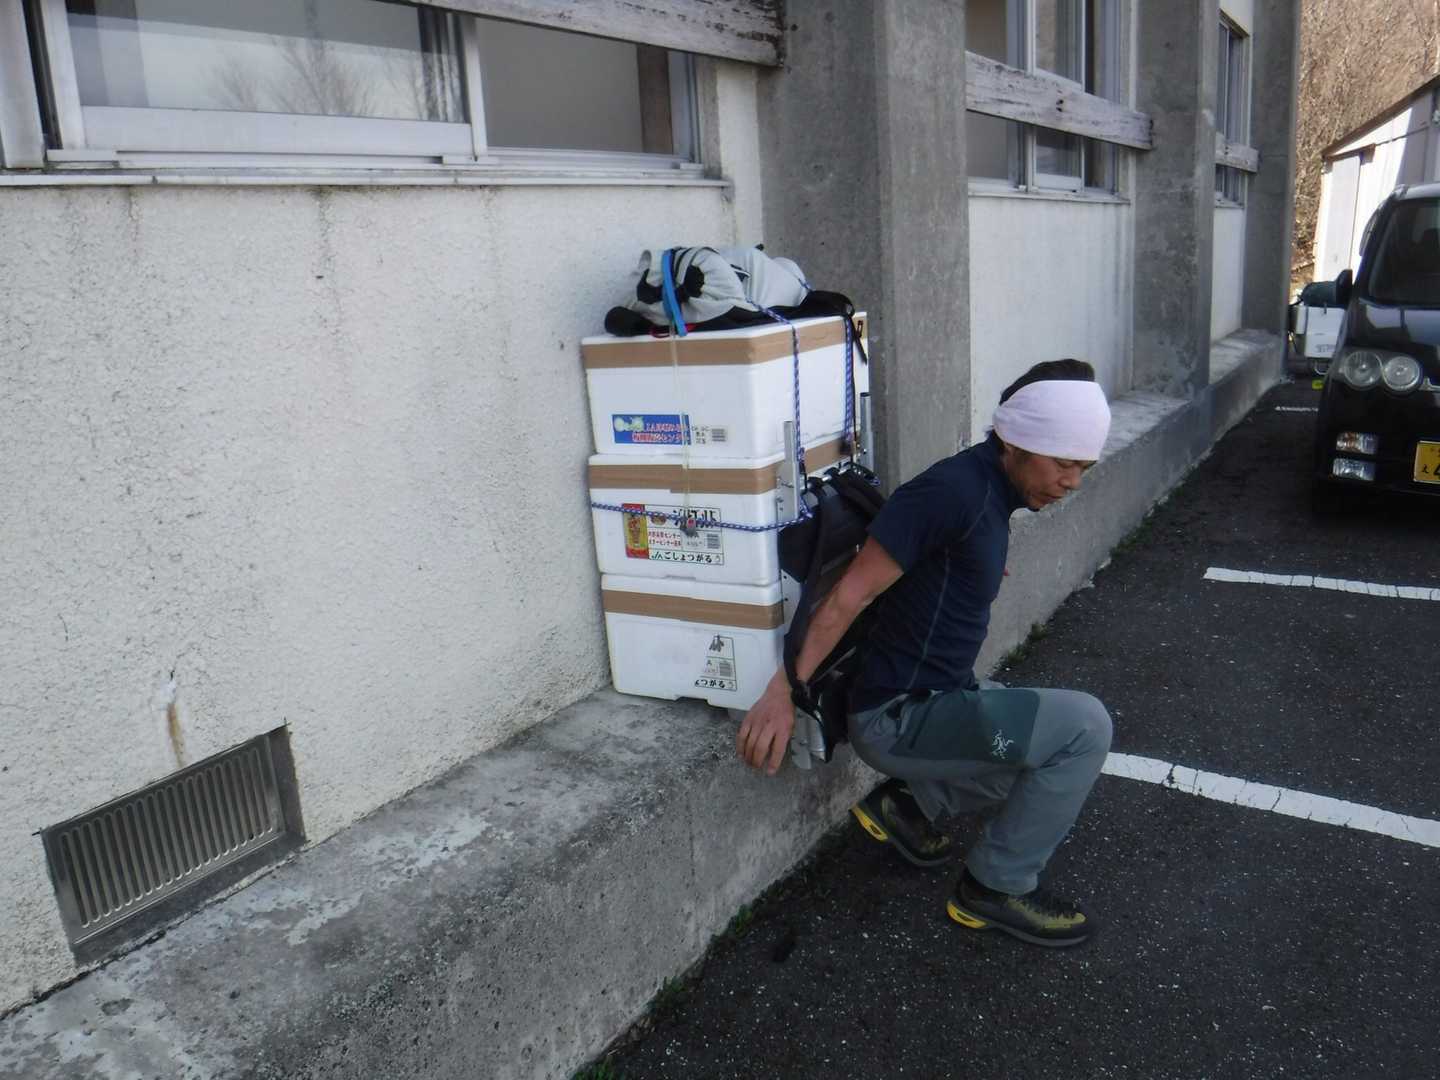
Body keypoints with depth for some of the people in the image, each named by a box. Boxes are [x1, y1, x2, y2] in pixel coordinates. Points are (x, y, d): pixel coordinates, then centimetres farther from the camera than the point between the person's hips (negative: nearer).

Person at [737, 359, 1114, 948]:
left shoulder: (992, 493, 5)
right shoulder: (953, 490, -23)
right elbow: (851, 592, -24)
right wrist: (783, 694, -23)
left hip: (941, 693, 10)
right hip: (898, 716, -10)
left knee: (1059, 754, 21)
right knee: (1084, 727, -17)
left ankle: (909, 801, 21)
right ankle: (998, 886, 1)